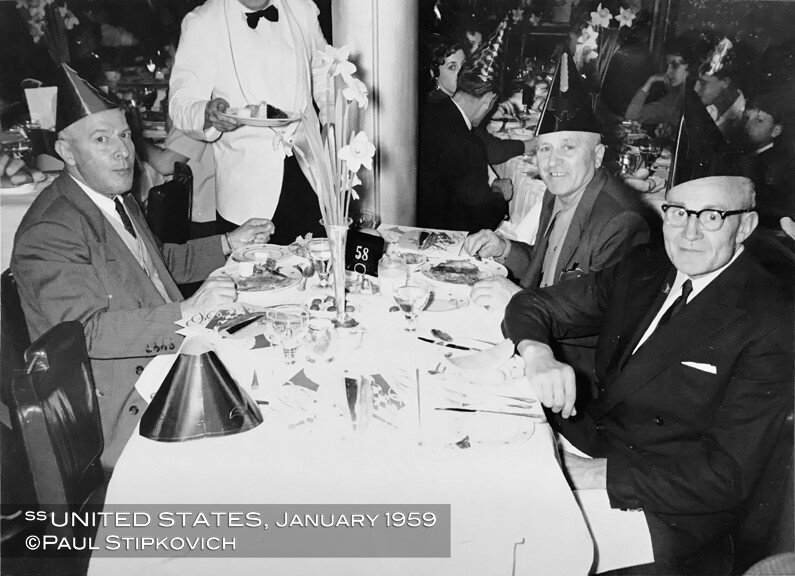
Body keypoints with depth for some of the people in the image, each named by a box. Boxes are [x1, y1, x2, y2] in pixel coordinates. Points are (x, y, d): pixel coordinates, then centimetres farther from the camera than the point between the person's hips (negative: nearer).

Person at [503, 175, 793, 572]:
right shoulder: (642, 269, 3)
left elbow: (727, 476, -18)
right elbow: (534, 305, 5)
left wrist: (600, 474, -24)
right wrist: (537, 354, -18)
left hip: (664, 511, -5)